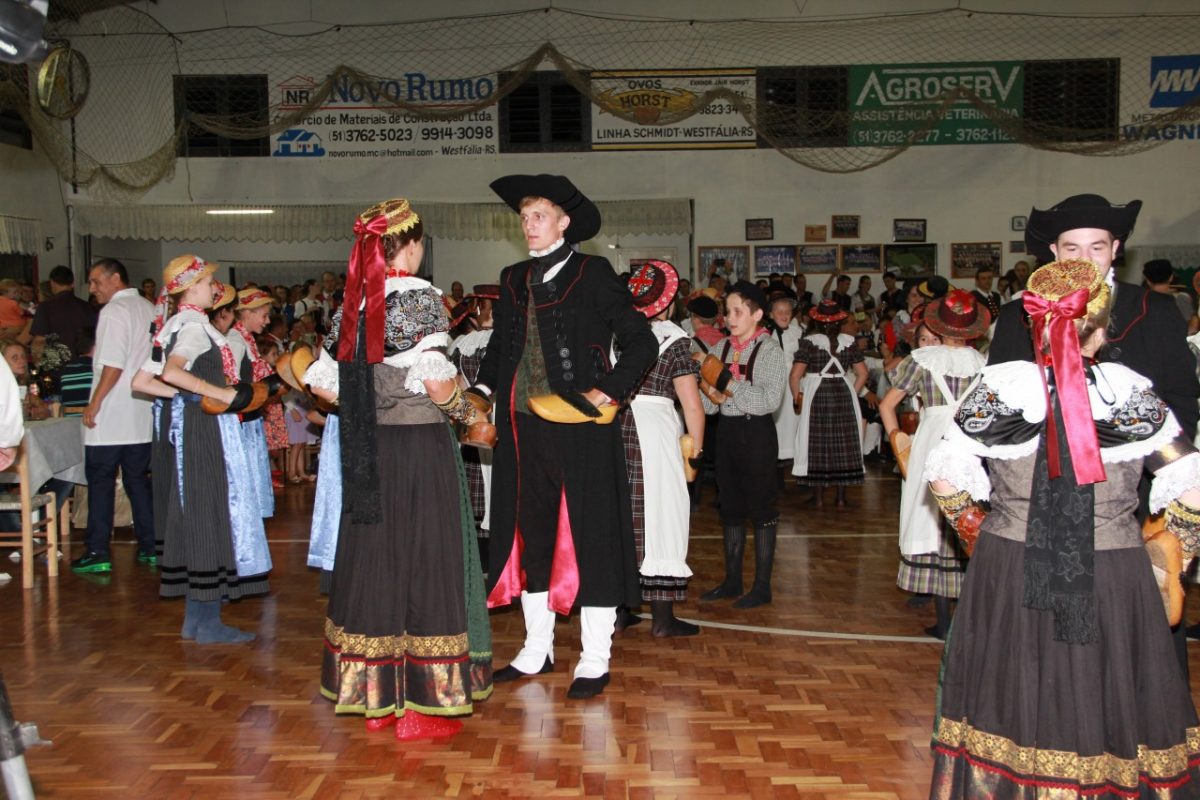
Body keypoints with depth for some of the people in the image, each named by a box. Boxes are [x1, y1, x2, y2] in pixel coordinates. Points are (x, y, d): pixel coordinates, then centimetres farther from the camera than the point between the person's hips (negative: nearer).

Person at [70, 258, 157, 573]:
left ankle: (97, 553, 3)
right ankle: (149, 547, 13)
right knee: (139, 479, 12)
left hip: (111, 415, -7)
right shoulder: (149, 309, 12)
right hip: (142, 416, 7)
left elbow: (114, 365, -18)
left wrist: (94, 403, -12)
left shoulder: (115, 311, -12)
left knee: (100, 481, 1)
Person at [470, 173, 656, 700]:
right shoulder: (513, 280, 14)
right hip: (523, 426, 6)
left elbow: (641, 341, -5)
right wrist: (483, 388, 7)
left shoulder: (593, 275, -3)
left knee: (589, 539, 0)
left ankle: (595, 662, 11)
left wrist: (609, 391, -14)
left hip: (578, 425, -6)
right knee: (530, 534, 13)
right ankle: (537, 650, 28)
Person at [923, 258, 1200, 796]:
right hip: (1113, 584, -1)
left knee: (1008, 710, 15)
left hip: (1006, 575, 1)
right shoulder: (1129, 390, -5)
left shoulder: (999, 387, -5)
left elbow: (945, 479, -4)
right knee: (1107, 710, 14)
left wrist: (974, 529, 12)